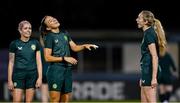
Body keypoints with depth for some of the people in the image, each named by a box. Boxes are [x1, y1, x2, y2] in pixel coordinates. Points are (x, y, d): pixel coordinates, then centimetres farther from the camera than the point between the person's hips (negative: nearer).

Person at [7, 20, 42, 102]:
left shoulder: (35, 43, 6)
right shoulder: (14, 44, 0)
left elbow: (39, 61, 7)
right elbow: (11, 63, 2)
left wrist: (40, 77, -1)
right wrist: (10, 80, -2)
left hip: (32, 75, 2)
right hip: (18, 75, -2)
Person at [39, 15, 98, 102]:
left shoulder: (64, 34, 13)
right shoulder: (49, 37, -8)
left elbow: (74, 47, 19)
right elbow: (47, 58, -13)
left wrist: (85, 46, 0)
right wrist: (64, 58, -17)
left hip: (67, 69, 7)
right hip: (56, 70, -7)